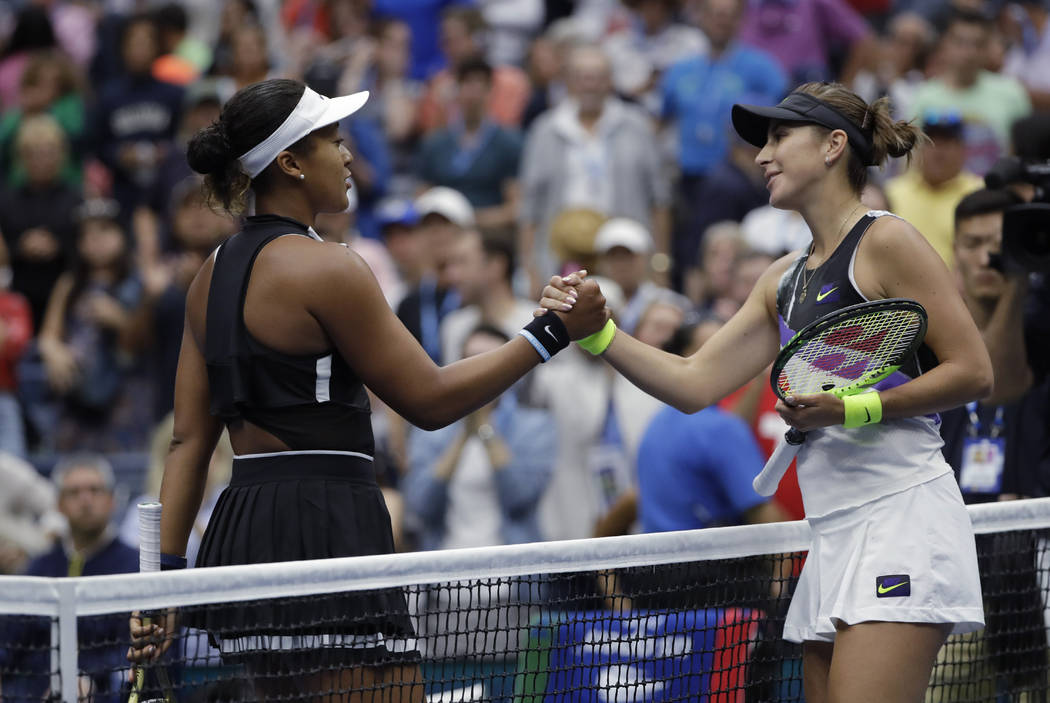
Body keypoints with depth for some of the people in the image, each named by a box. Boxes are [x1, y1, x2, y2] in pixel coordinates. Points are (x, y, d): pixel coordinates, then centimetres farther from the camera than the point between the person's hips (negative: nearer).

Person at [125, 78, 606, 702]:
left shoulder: (214, 275, 14)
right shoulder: (326, 268, -11)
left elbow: (189, 440, 13)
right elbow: (430, 400, -7)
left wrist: (167, 571, 13)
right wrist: (553, 333, -3)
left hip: (237, 532, 9)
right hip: (327, 528, -9)